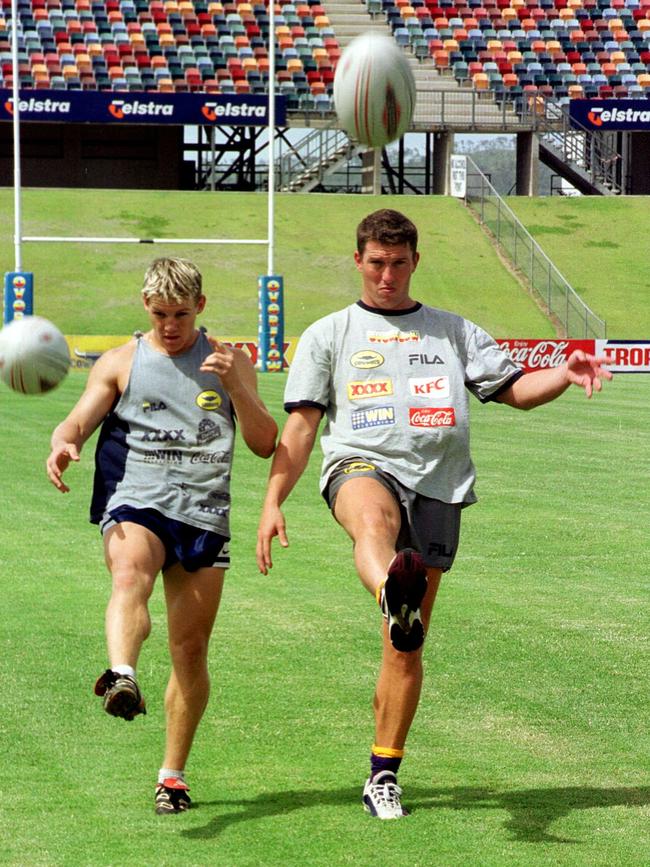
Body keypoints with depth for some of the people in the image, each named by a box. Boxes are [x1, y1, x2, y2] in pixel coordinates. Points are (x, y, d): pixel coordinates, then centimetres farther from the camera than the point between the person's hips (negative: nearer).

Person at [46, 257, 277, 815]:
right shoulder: (121, 363, 11)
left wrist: (234, 385, -9)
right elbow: (79, 420, 0)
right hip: (136, 503, -2)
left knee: (191, 648, 2)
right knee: (131, 573, -36)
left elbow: (265, 444, 7)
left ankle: (173, 772, 15)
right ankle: (122, 676, -61)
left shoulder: (230, 361, 14)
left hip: (204, 513, 2)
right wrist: (63, 445, -24)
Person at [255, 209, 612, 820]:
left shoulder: (452, 331, 24)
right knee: (373, 517, -42)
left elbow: (514, 389, 17)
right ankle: (394, 599, -76)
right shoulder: (328, 334, 19)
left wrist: (564, 376, -4)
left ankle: (384, 775, 11)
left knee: (406, 646, 0)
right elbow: (300, 426, 13)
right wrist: (272, 502, 2)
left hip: (436, 485, 3)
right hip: (362, 466, -3)